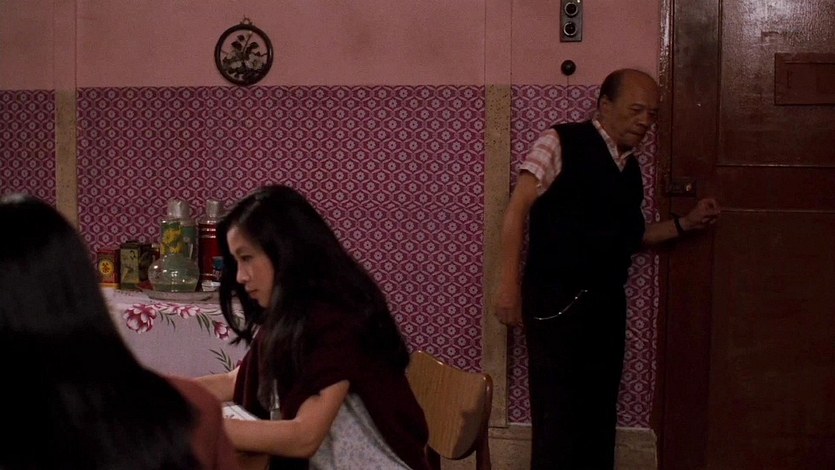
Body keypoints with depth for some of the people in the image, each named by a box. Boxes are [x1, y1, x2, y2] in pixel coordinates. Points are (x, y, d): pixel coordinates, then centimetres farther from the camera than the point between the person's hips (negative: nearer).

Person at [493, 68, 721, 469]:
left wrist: (686, 223, 11)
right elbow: (518, 208, -13)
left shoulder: (629, 167, 15)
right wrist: (508, 282, -20)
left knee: (599, 413, 12)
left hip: (606, 303, 7)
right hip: (556, 301, -7)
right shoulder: (561, 143, -7)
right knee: (557, 416, -6)